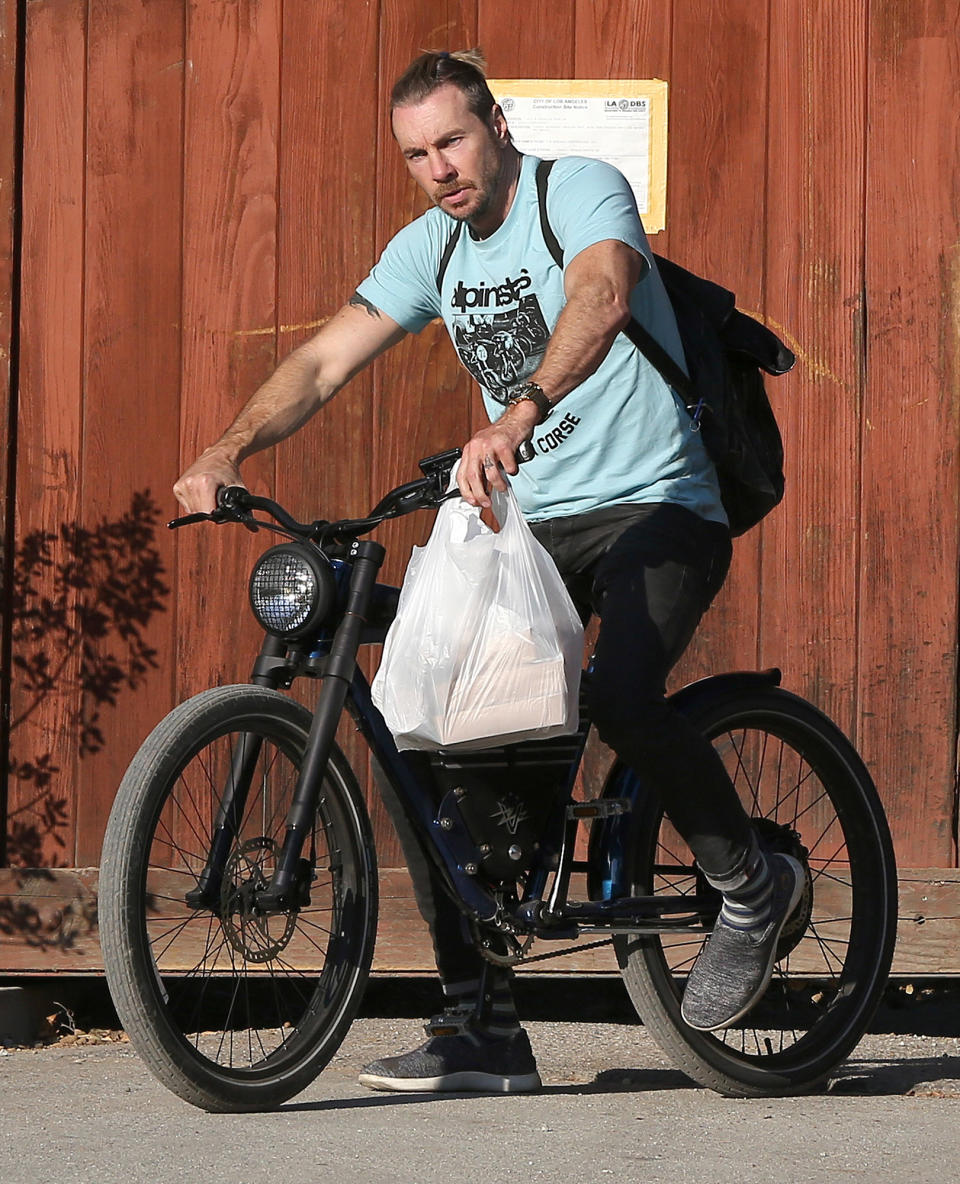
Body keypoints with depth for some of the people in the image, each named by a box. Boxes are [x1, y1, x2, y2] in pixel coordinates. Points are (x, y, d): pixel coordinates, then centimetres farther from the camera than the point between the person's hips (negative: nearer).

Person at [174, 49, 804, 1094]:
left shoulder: (581, 189, -12)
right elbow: (325, 359, 2)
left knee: (620, 696, -34)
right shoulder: (431, 247, 8)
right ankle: (482, 1029, -1)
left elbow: (601, 298, -33)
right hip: (528, 524, 7)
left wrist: (513, 422, -49)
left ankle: (751, 887, -5)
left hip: (655, 507, -7)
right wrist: (230, 449, -17)